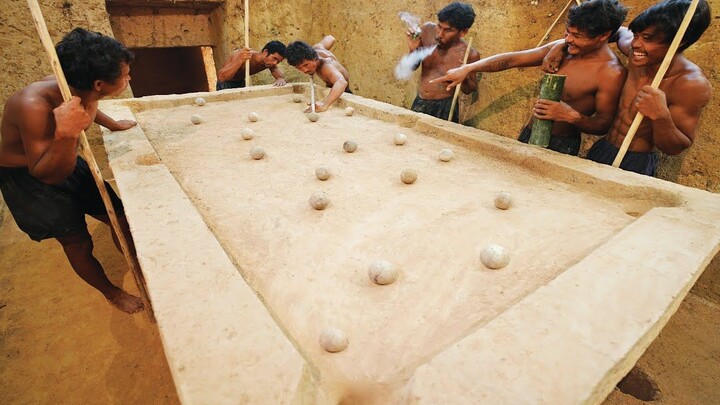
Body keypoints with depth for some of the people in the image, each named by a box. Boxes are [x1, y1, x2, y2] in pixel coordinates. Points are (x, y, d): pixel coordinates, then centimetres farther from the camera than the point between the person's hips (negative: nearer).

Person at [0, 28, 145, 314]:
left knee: (121, 217, 8)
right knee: (78, 243, 3)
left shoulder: (84, 91, -16)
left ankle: (140, 267, 33)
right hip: (27, 179, -6)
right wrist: (66, 134, -47)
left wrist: (114, 125, 20)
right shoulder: (34, 105, -37)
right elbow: (48, 175, -32)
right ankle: (111, 292, 28)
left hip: (68, 163, 6)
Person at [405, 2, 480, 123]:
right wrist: (413, 50, -16)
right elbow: (413, 67, 4)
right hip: (419, 103, 3)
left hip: (445, 108, -3)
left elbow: (469, 90, 2)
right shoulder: (428, 30, -8)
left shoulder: (469, 54, -14)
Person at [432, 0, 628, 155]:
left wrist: (572, 116, -31)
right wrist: (467, 69, -13)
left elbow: (603, 125, -12)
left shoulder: (611, 73, -17)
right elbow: (512, 59, -4)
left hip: (559, 146, -6)